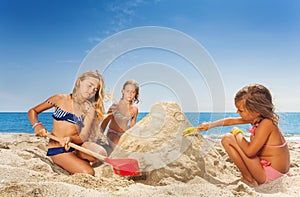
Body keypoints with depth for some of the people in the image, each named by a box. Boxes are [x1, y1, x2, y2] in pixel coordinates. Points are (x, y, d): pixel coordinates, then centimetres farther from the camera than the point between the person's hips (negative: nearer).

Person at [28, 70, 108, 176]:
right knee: (88, 173, -22)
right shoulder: (60, 99, 1)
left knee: (101, 153, -28)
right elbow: (32, 111, 8)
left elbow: (83, 137, -7)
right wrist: (37, 126, -13)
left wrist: (70, 138, -29)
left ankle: (74, 156, -1)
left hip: (75, 146, 3)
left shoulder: (90, 109, 2)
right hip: (57, 149, -2)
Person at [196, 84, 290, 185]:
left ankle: (248, 179, -4)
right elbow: (231, 121, 14)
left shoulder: (266, 124, -23)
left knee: (228, 139, -14)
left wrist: (238, 134, -14)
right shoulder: (257, 119, 2)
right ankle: (249, 176, 14)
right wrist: (211, 124, 9)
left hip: (268, 176, -9)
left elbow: (249, 152, -30)